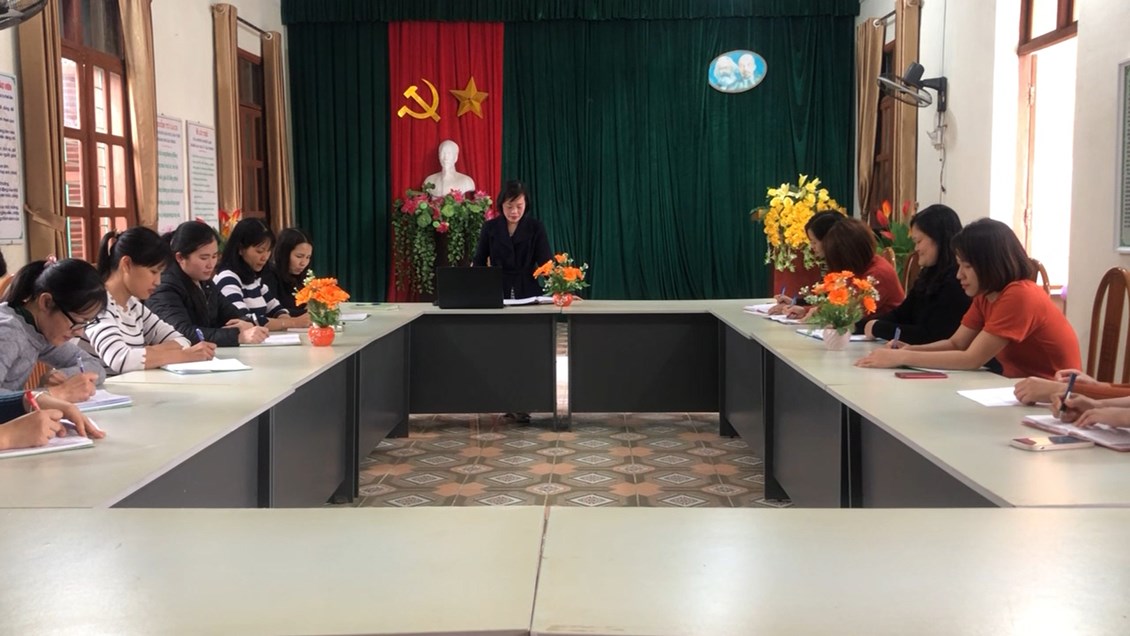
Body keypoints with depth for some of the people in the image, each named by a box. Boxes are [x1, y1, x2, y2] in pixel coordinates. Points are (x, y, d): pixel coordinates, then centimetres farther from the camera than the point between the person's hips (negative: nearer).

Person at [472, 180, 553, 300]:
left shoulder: (536, 227, 2)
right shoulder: (490, 227, 5)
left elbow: (546, 261, -3)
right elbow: (479, 261, 8)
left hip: (528, 293, -1)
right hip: (497, 292, 1)